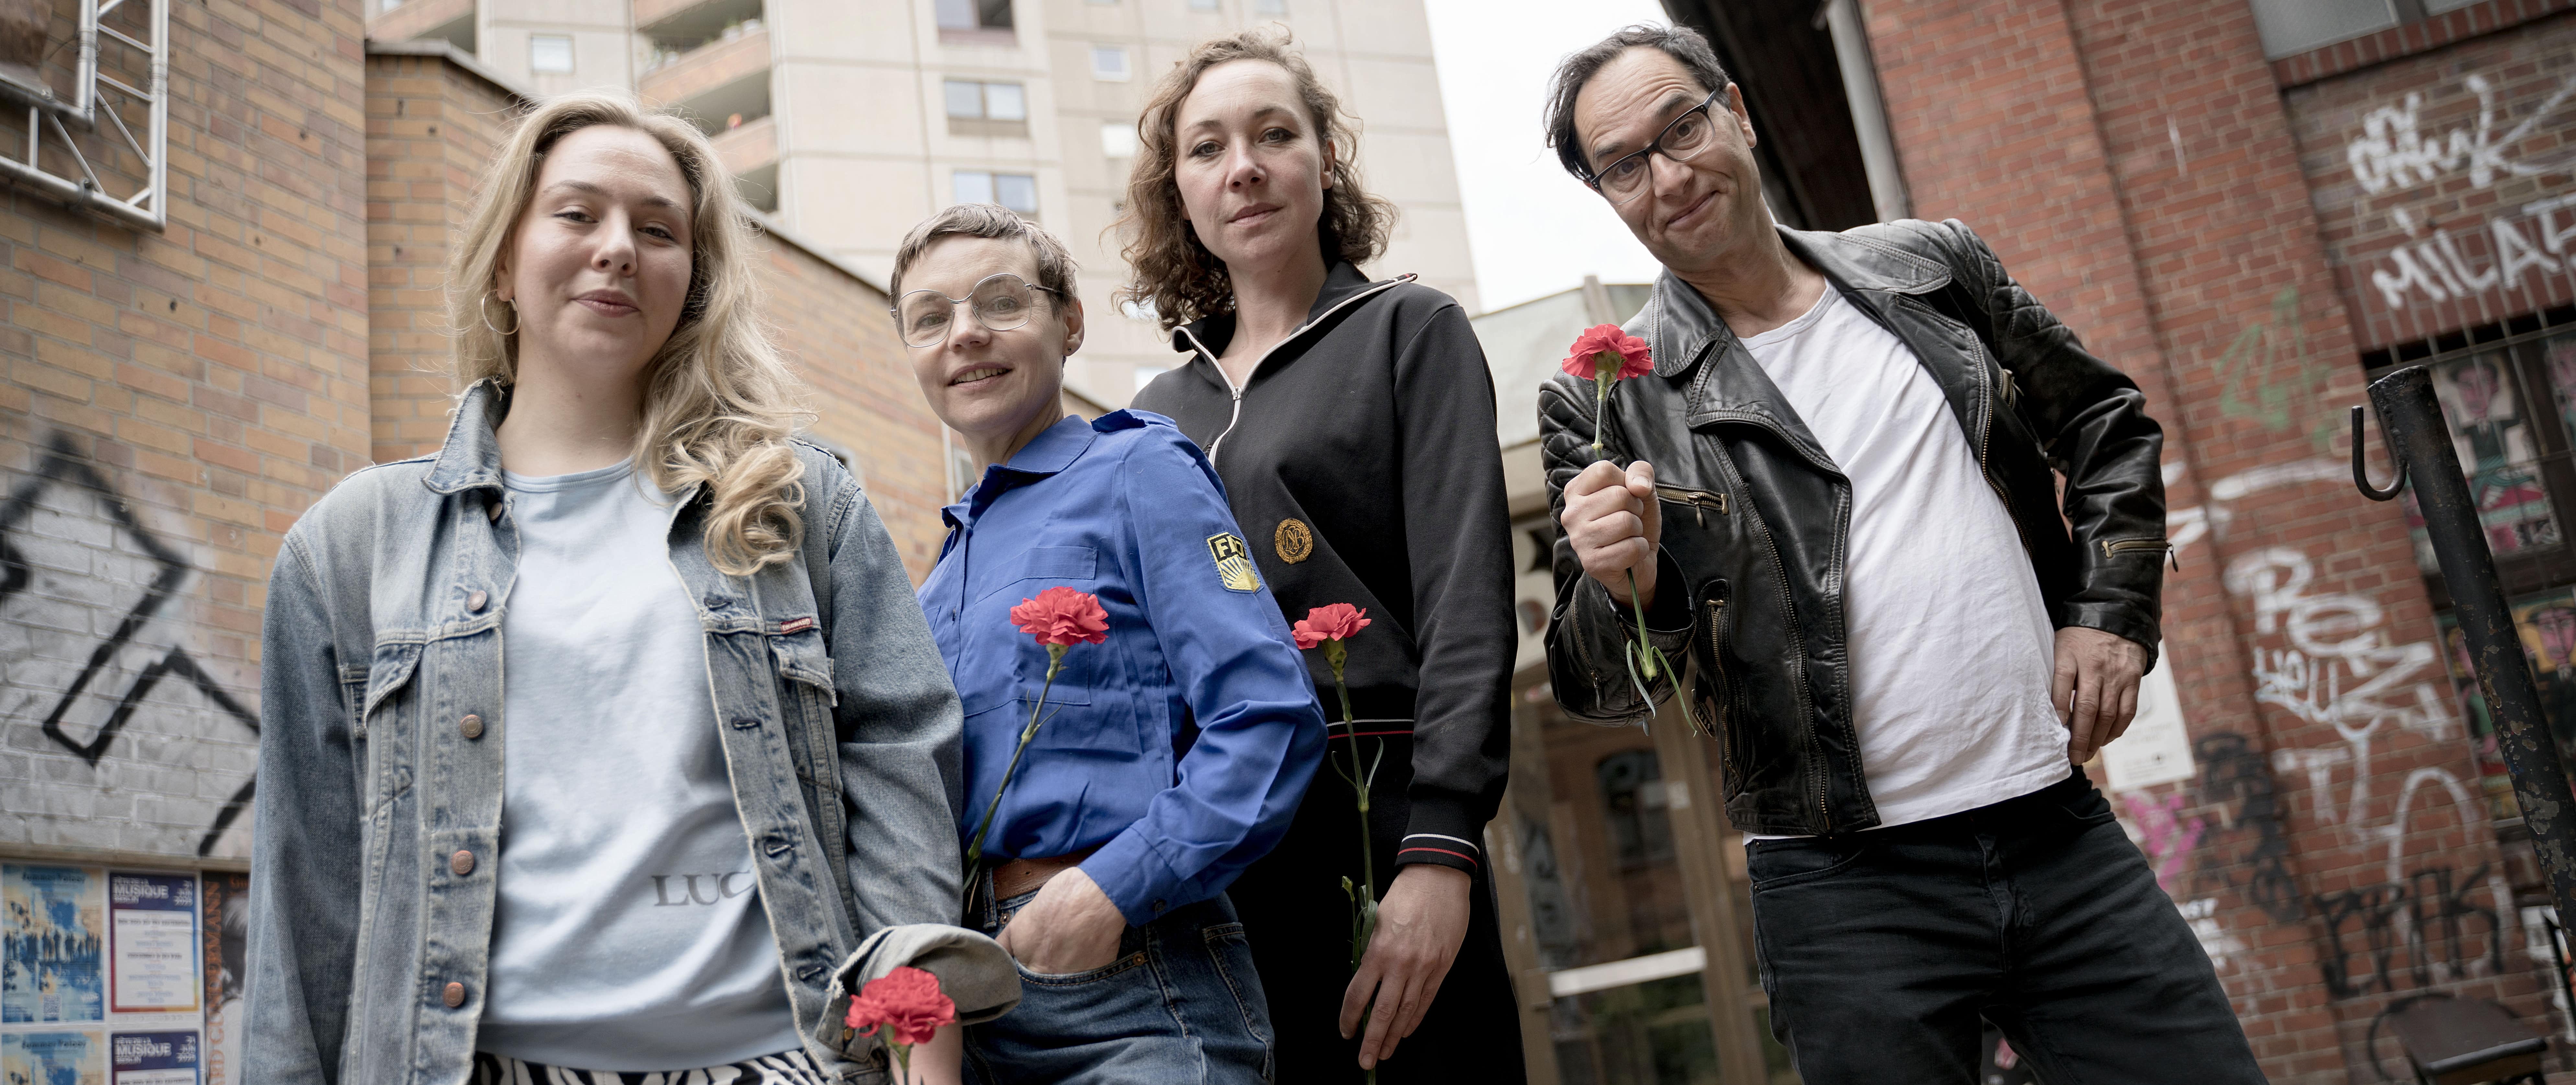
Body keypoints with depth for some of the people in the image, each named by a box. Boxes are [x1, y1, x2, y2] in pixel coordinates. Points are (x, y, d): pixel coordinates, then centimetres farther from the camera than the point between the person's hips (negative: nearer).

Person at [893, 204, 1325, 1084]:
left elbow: (1270, 720, -13)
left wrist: (1113, 887, -19)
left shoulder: (1137, 474, -3)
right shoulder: (944, 570, 18)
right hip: (972, 989, 7)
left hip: (1131, 981, -6)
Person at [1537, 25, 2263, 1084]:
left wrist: (2111, 614, 8)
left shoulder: (1935, 267, 9)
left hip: (2062, 832, 3)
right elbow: (1599, 690, -3)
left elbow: (2109, 429, 21)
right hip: (1846, 892, -3)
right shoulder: (1605, 402, -2)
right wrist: (1623, 590, -25)